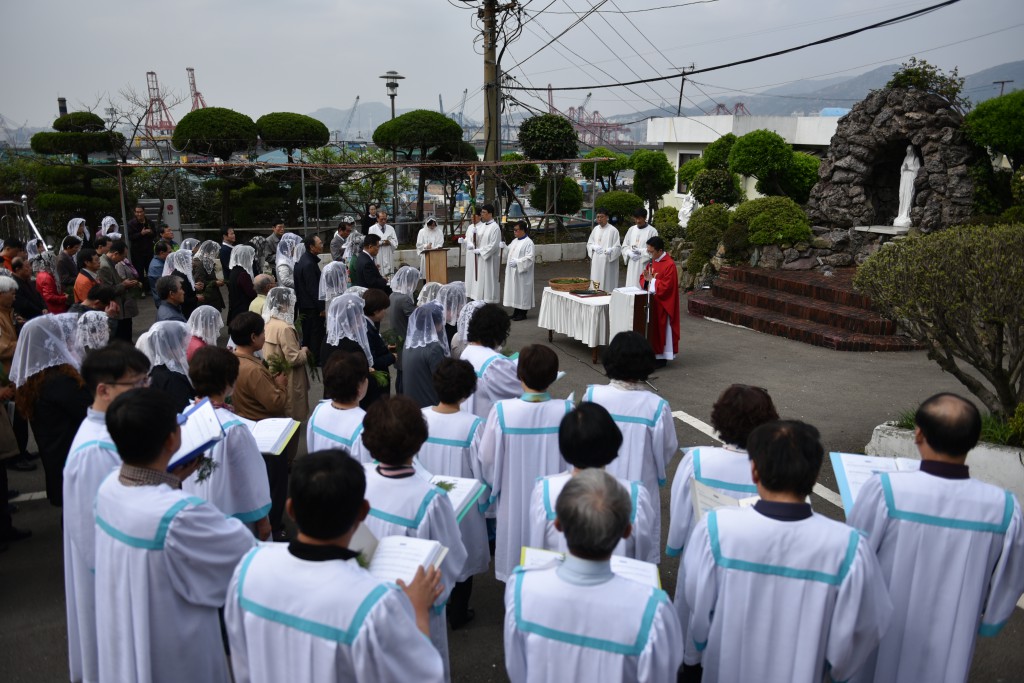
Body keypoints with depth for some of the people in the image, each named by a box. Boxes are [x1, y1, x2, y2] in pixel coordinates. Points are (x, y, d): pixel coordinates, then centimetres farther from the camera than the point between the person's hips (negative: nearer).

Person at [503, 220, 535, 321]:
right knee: (514, 291, 11)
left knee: (522, 291, -1)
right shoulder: (514, 241, 13)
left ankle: (522, 313, 8)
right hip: (512, 272, 8)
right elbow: (508, 251, 22)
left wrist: (517, 262, -24)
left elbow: (529, 258, -20)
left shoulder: (528, 243, -13)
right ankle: (516, 311, 20)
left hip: (522, 273, -8)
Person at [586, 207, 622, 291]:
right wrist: (594, 247, -8)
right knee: (595, 284, 6)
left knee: (606, 285, -6)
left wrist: (610, 250, -29)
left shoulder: (613, 230, -7)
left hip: (607, 262, -5)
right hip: (596, 262, 5)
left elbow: (618, 247, -9)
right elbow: (589, 243, 14)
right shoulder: (596, 229, 11)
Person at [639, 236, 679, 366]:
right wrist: (646, 279, -12)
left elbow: (666, 286, -23)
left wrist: (651, 280, -16)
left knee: (661, 329, 0)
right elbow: (643, 278, 10)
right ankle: (653, 352, 23)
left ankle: (662, 357, 10)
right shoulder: (653, 261, 8)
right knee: (652, 328, 12)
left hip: (662, 304, -8)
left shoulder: (669, 265, -19)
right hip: (652, 302, 8)